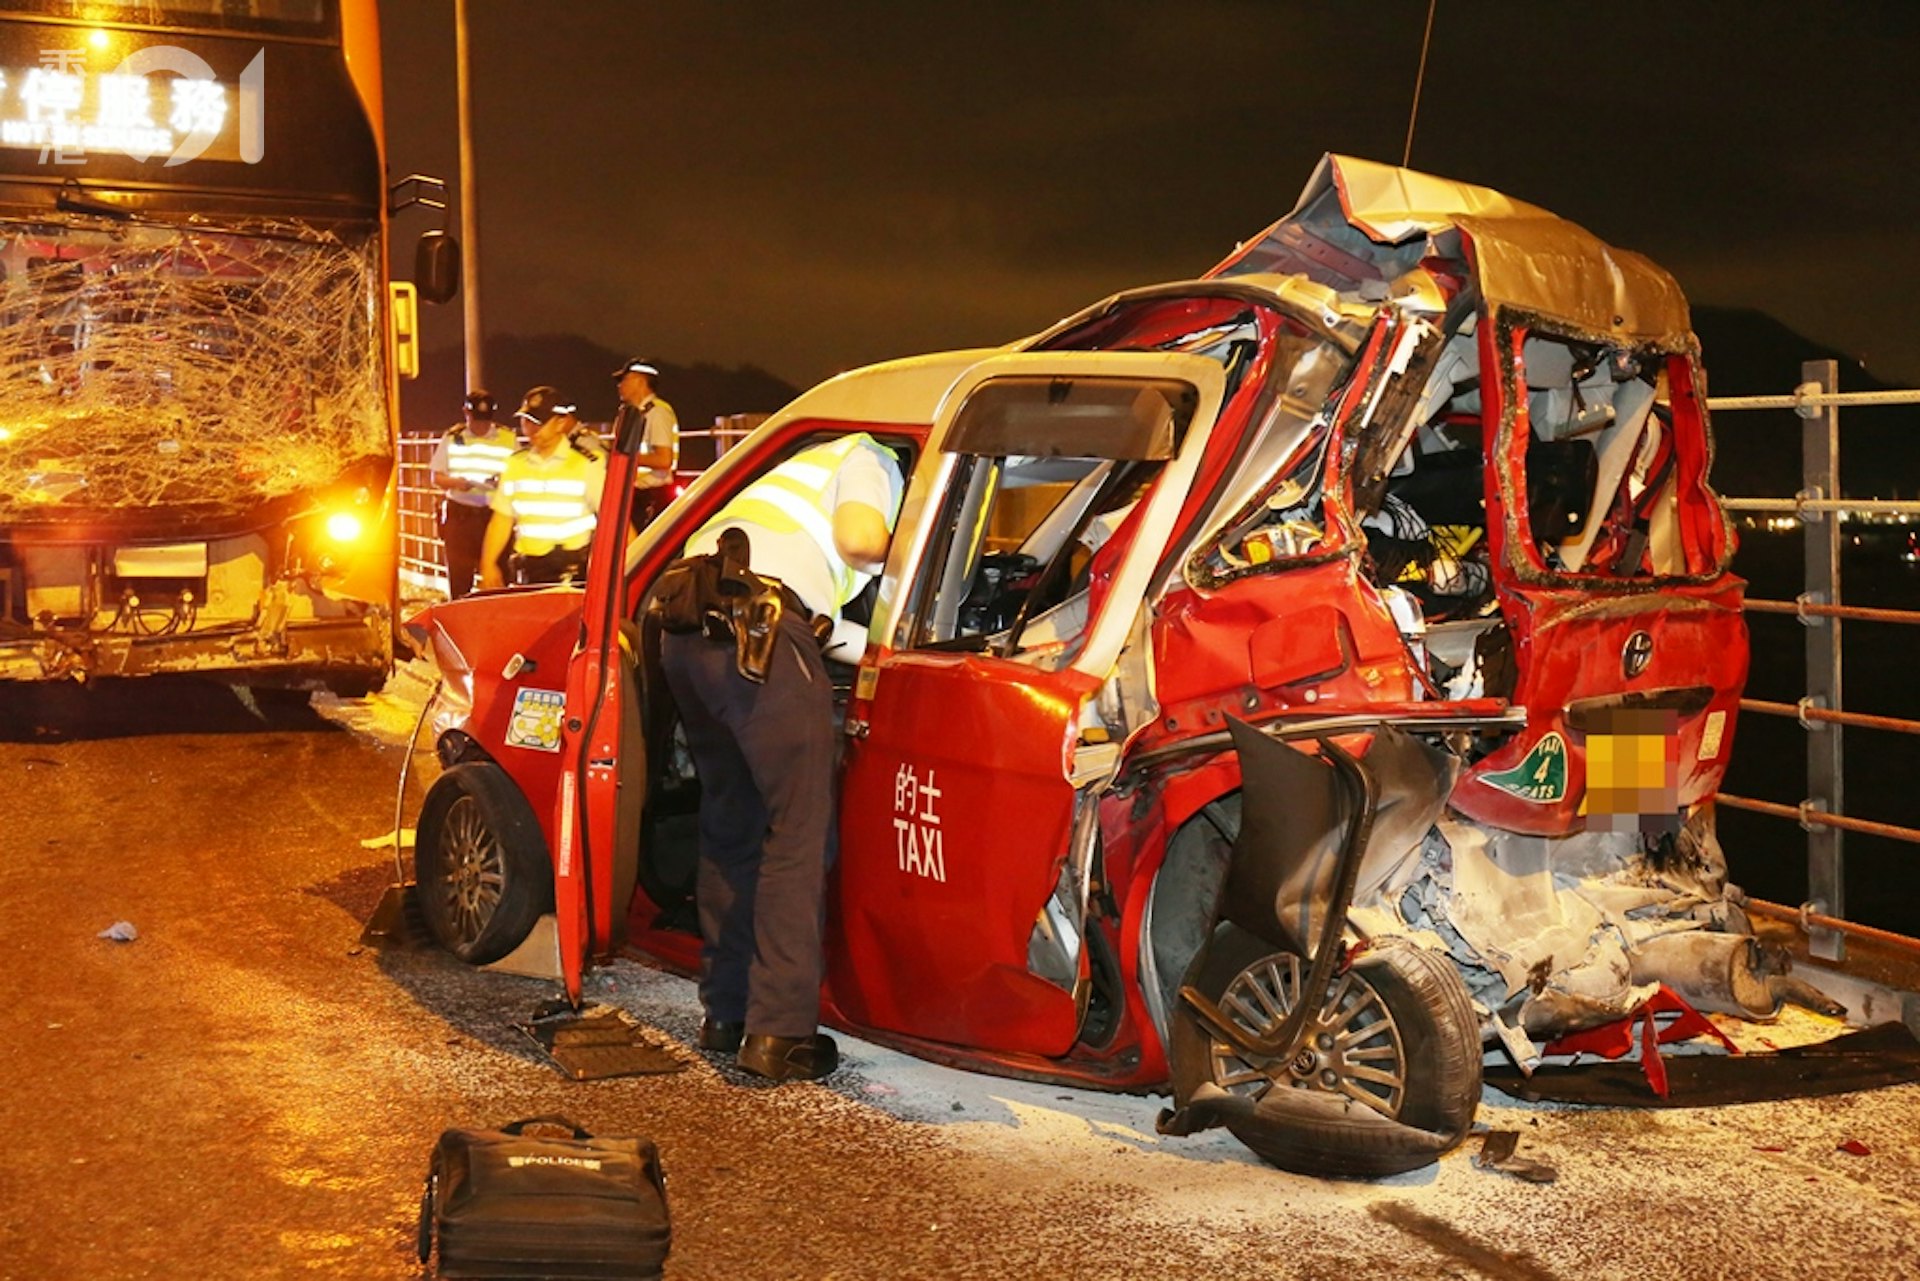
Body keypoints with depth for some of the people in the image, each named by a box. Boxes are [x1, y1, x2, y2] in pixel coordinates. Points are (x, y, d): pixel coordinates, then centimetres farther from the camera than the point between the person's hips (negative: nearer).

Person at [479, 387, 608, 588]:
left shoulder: (587, 464, -5)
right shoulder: (516, 464, 11)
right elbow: (502, 518, 14)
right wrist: (488, 564, 6)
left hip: (573, 570, -5)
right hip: (528, 569, 5)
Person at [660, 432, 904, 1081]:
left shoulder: (810, 470, 40)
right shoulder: (871, 460, 15)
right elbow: (858, 535, -6)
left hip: (684, 623, 9)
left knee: (729, 825, 18)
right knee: (797, 831, -4)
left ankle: (726, 1013, 24)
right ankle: (778, 1032, -5)